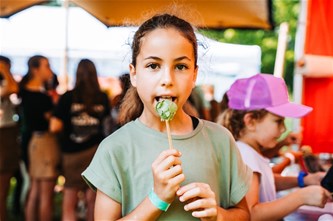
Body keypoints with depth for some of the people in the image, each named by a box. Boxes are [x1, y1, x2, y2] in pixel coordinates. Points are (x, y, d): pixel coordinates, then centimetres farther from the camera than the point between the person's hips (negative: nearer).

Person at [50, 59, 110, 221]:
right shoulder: (102, 98, -2)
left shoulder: (68, 97, -9)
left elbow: (54, 127, -12)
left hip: (72, 153, -2)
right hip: (96, 151, 2)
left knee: (69, 204, 5)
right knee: (92, 201, 11)